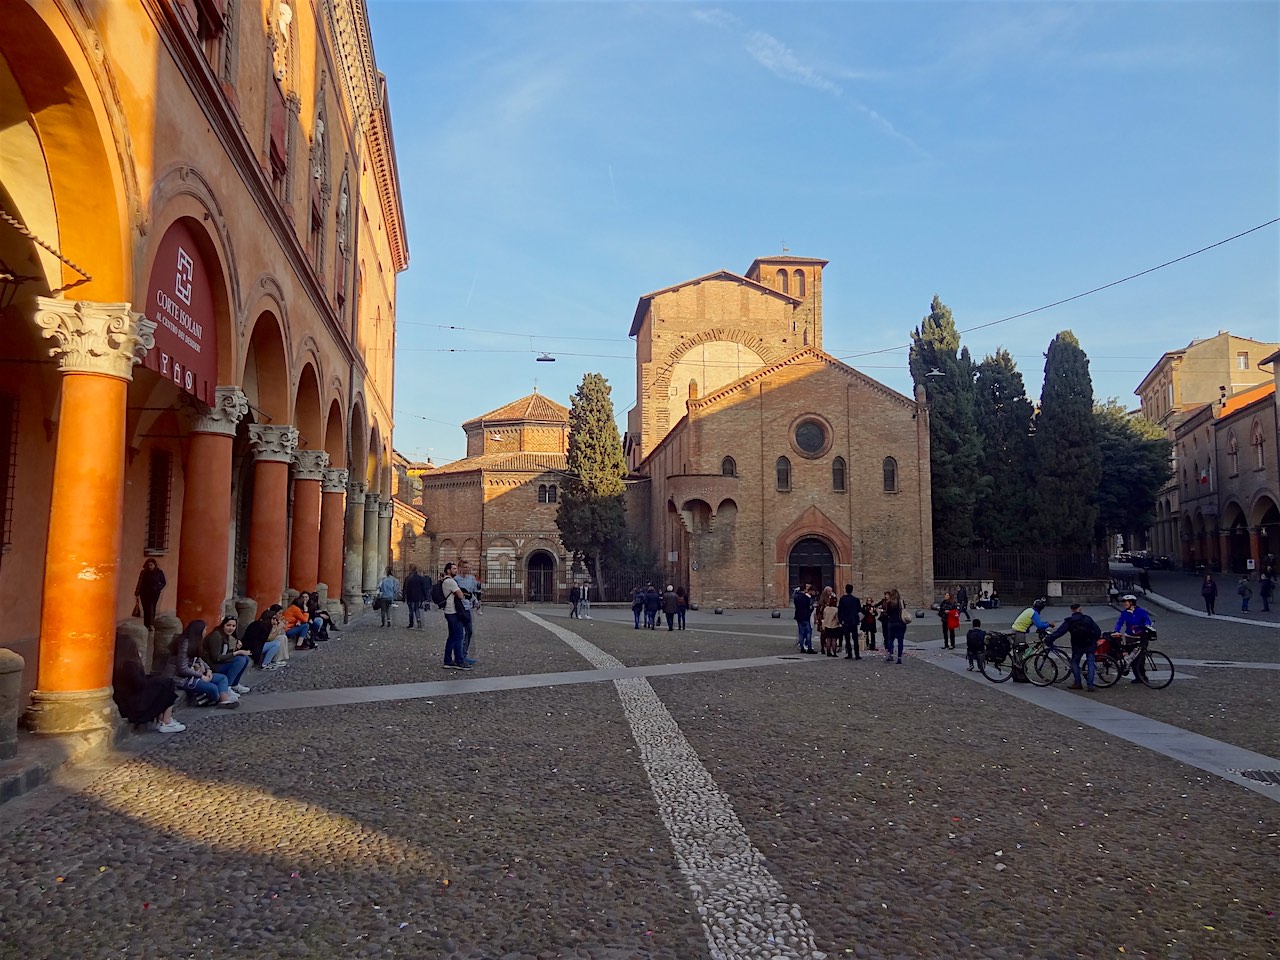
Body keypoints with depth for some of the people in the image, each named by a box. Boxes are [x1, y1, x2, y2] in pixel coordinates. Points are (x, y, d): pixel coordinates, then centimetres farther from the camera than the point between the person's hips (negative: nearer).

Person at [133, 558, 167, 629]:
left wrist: (159, 588, -4)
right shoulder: (144, 573, 4)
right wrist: (137, 594, 5)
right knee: (146, 609, 1)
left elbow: (163, 582, 12)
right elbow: (140, 583, 8)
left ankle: (151, 624, -20)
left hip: (154, 593, -2)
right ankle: (146, 625, 7)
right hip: (144, 593, 2)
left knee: (151, 607, -13)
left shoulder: (159, 572, 2)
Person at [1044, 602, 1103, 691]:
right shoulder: (1087, 619, -1)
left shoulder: (1069, 621, -5)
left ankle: (1077, 683, 8)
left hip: (1077, 646, -1)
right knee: (1091, 663, 5)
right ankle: (1090, 685, -4)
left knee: (1074, 662, 15)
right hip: (1090, 645, 1)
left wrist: (1048, 639, -7)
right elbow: (1098, 631, -1)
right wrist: (1094, 640, 15)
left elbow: (1059, 632, -11)